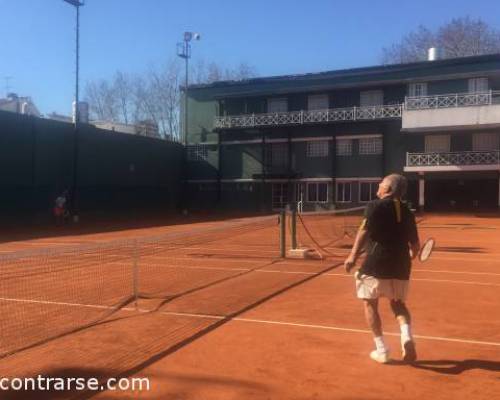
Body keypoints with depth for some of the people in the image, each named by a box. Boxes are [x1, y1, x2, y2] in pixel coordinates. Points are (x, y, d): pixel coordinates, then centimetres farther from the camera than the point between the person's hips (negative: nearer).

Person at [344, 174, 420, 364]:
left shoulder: (375, 206, -4)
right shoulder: (407, 212, 11)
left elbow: (364, 231, -15)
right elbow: (415, 245, 15)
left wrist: (353, 256, -14)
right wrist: (410, 256, 35)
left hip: (376, 264, -5)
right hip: (400, 266, 5)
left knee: (370, 303, 11)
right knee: (398, 302, 22)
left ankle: (381, 350, 11)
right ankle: (406, 336, -3)